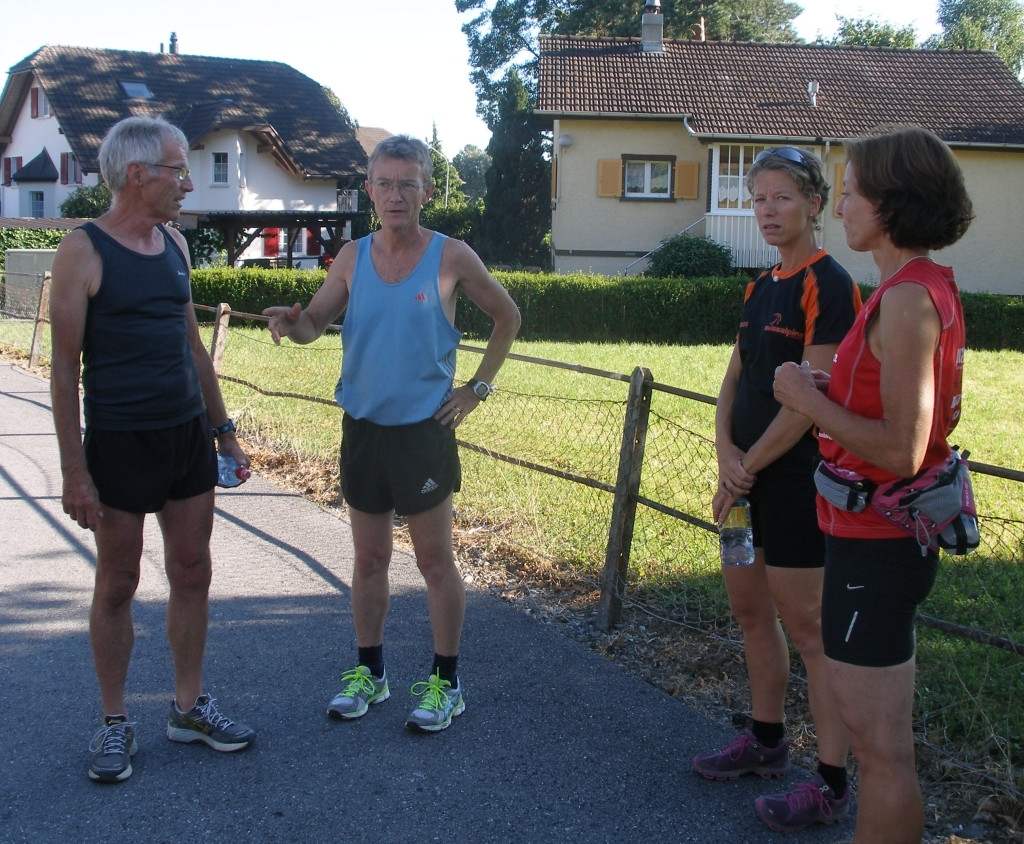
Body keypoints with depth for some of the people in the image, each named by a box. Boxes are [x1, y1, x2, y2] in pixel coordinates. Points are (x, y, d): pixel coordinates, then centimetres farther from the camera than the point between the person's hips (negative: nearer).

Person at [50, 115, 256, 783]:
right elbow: (66, 368, -11)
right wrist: (75, 472, -14)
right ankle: (116, 722, 21)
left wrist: (223, 427, 15)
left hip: (188, 435, 6)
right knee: (118, 585, 6)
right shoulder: (83, 252, -10)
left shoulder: (175, 245, 9)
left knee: (192, 573, 11)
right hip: (119, 444, -6)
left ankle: (189, 707, 26)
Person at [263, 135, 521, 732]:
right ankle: (370, 672, 28)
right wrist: (289, 323, -19)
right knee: (370, 558, 13)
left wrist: (478, 388, 1)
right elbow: (314, 323, 5)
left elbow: (508, 318, 6)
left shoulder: (451, 257, -6)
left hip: (424, 429, -3)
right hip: (362, 428, 4)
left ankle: (446, 683, 16)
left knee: (435, 558, 4)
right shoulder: (353, 257, 3)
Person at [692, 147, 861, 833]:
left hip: (797, 476, -9)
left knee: (810, 630, -1)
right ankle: (767, 742, 35)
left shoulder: (829, 286, -14)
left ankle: (833, 785, 10)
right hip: (748, 473, 9)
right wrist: (725, 449, -4)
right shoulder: (762, 287, 12)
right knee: (751, 612, 18)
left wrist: (749, 467, -13)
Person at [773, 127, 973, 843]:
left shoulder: (907, 299, -21)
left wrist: (809, 401, -16)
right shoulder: (933, 287, 10)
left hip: (876, 543, -10)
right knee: (883, 733, 23)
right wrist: (837, 390, 8)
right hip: (891, 533, 10)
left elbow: (902, 451, -26)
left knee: (879, 743, 2)